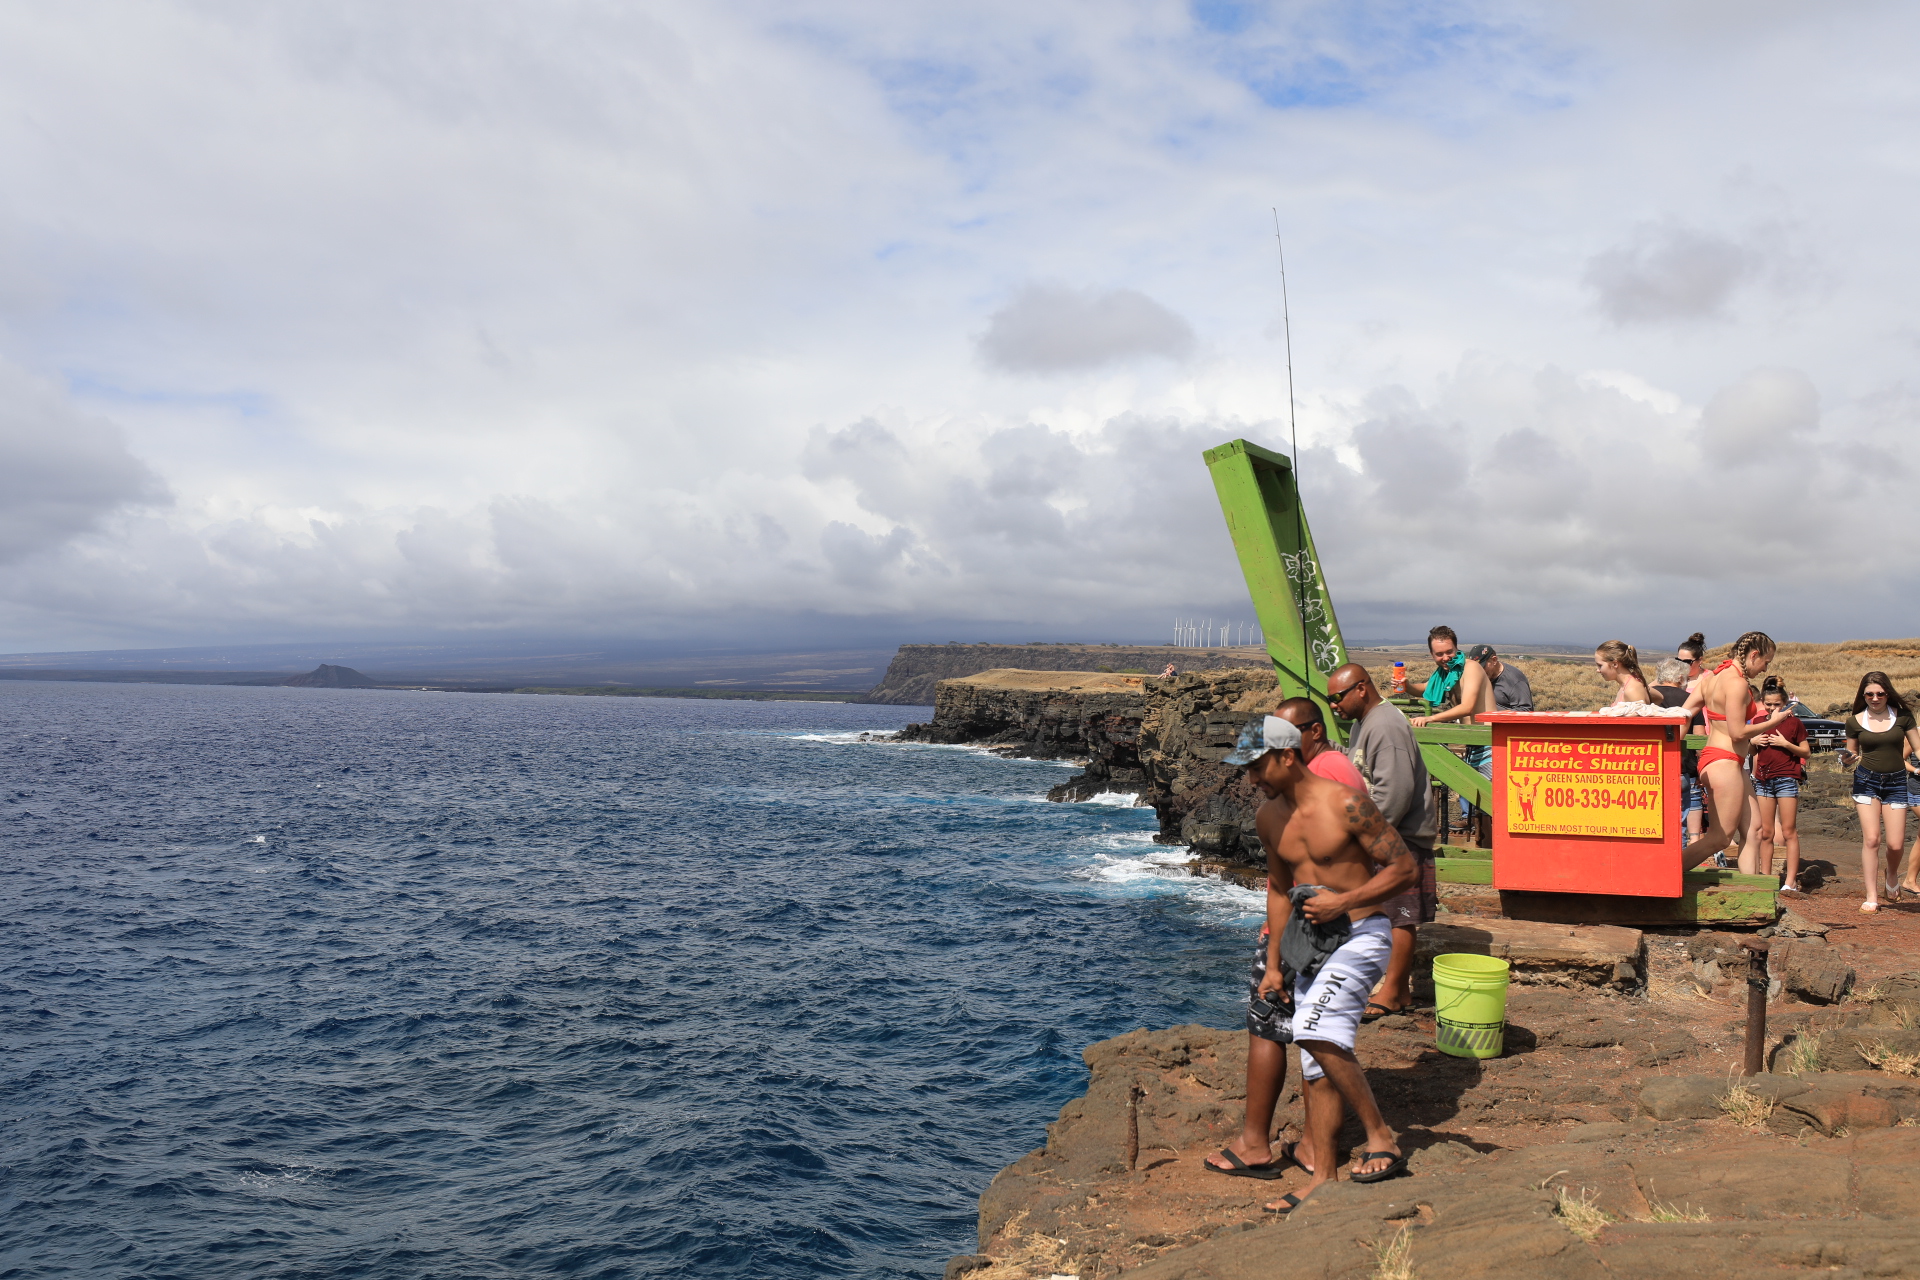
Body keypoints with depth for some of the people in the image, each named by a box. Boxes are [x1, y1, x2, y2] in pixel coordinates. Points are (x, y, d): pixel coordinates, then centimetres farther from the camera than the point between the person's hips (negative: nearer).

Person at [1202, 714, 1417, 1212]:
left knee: (1318, 1033, -26)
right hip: (1310, 943, 7)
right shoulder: (1268, 818, 4)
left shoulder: (1345, 805, -17)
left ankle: (1381, 1138, -11)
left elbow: (1404, 868, -13)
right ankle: (1322, 1172, 15)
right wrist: (1273, 964, 16)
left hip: (1359, 935, -7)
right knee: (1318, 1062, 8)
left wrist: (1343, 901, -20)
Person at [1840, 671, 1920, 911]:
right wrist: (1847, 760, -13)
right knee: (1871, 839, -10)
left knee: (1894, 844, -3)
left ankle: (1891, 876, 32)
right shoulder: (1855, 721, 0)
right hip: (1866, 780, 0)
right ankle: (1871, 897, -3)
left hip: (1896, 782, 1)